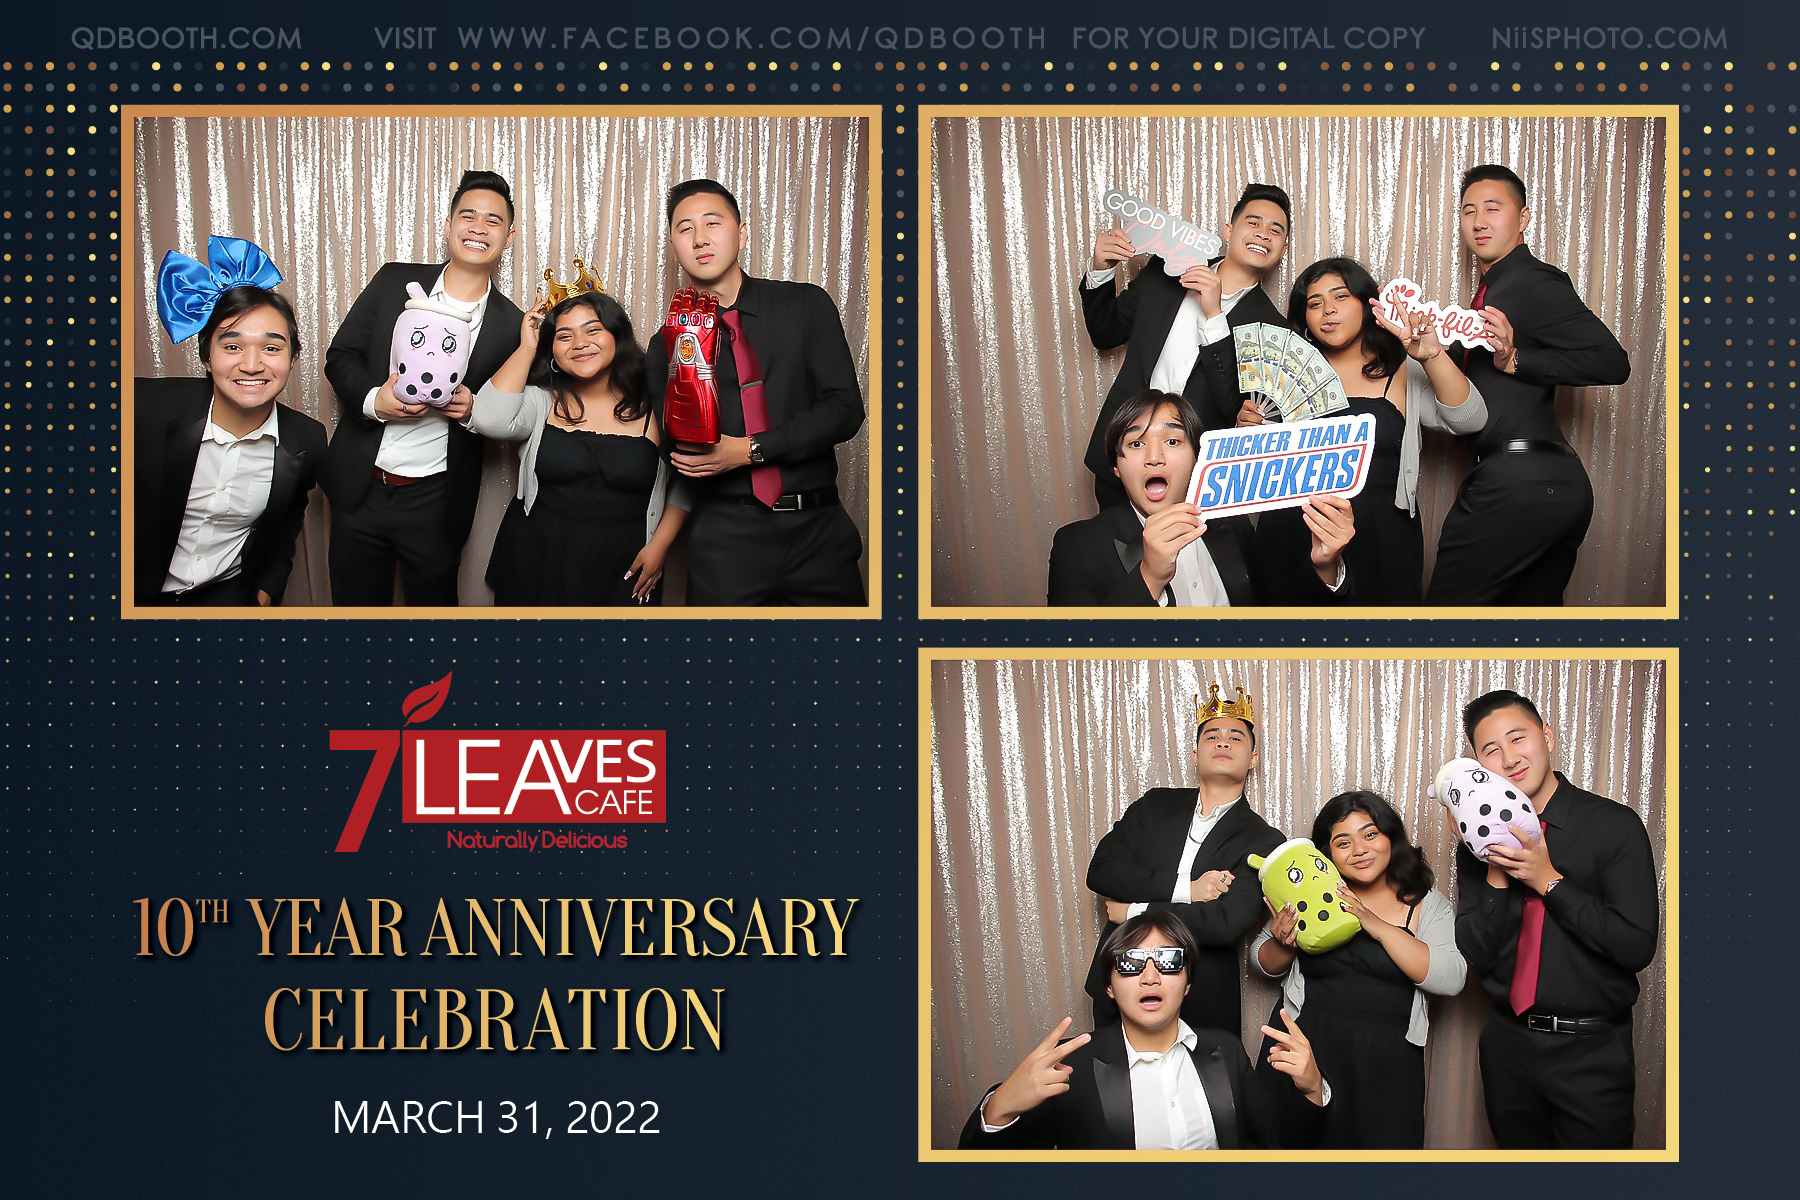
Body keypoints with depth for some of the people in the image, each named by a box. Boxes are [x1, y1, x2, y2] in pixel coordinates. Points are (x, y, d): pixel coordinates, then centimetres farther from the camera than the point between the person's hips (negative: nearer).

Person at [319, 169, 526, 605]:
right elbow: (341, 355, 3)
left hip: (435, 502, -1)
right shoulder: (395, 282, 1)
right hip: (359, 488, 1)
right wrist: (374, 399, -16)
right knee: (356, 601, 12)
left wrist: (473, 408, -18)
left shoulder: (510, 325, -2)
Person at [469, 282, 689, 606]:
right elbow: (489, 420, -18)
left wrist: (659, 546, -5)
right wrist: (527, 348, -10)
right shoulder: (542, 402, 1)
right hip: (538, 566, 1)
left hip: (620, 575, 0)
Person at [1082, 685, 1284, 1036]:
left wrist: (1132, 912, -13)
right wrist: (1183, 888, -18)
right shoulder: (1155, 805, 7)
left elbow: (1227, 923, -18)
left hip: (1201, 1005, -3)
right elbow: (1101, 870, -5)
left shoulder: (1262, 842, -5)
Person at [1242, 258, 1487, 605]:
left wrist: (1433, 356, -21)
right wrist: (1248, 429, -5)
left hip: (1379, 539, -2)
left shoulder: (1403, 372, 5)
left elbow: (1469, 420, -10)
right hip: (1293, 542, 2)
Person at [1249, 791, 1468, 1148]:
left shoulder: (1426, 904, 0)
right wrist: (1283, 945, -12)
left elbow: (1451, 980, -13)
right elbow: (1263, 964, 12)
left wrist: (1378, 926, -20)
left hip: (1385, 1063, -1)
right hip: (1307, 1048, 1)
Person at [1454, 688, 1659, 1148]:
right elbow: (1475, 954, -1)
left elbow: (1638, 946, -17)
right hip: (1508, 1045, 4)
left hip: (1592, 1054, -4)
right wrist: (1497, 876, -15)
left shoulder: (1614, 825, -10)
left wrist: (1549, 881, -18)